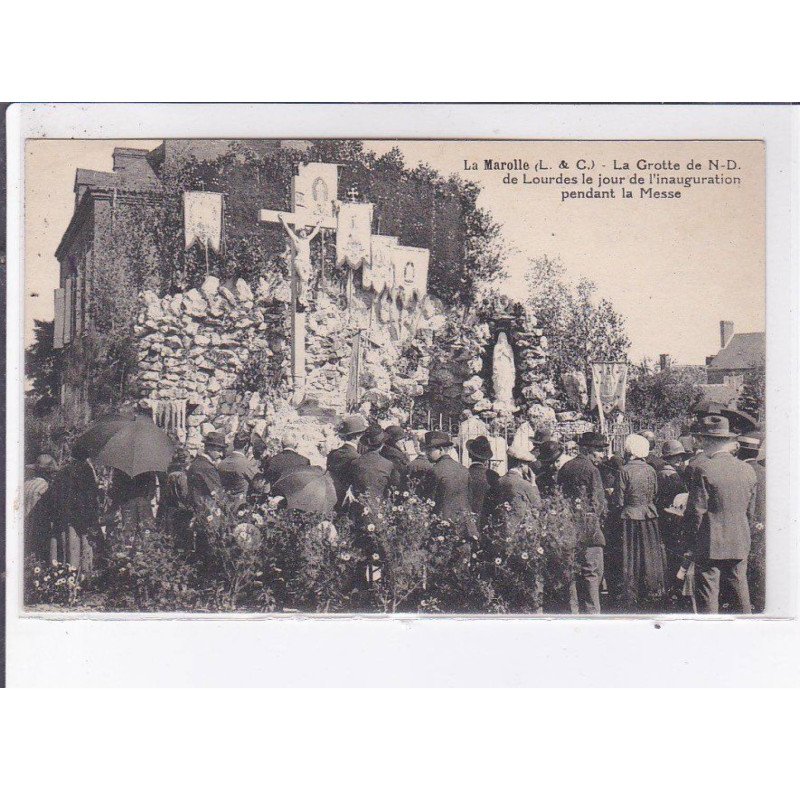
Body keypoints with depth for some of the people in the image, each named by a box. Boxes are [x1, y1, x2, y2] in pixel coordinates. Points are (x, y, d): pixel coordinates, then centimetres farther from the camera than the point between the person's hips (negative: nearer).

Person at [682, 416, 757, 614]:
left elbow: (696, 511, -13)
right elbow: (750, 511, 11)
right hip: (740, 545, 6)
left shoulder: (703, 469, -14)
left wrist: (690, 545, -4)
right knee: (740, 591, 13)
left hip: (710, 545, -6)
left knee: (707, 599, 0)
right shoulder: (748, 470, 5)